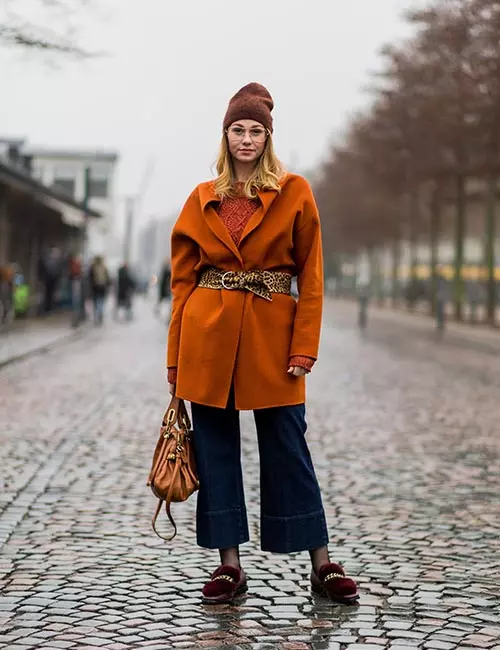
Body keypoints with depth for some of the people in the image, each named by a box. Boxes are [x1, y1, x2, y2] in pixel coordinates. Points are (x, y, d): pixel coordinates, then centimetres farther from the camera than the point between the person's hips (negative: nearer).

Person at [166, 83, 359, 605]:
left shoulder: (295, 193, 2)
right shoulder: (202, 199, 8)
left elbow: (311, 275, 0)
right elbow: (183, 278, 10)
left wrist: (304, 346, -9)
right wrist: (175, 357, 5)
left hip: (272, 335, -2)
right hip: (209, 336, 3)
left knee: (287, 448, 1)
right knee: (215, 446, 5)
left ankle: (322, 566, 10)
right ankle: (229, 565, 15)